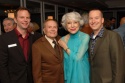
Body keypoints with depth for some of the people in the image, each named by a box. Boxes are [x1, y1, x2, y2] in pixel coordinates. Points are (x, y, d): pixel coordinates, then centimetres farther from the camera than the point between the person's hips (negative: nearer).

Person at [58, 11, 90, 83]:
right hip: (68, 74, 3)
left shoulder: (85, 37, -13)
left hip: (81, 73, -3)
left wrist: (65, 47, -12)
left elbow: (78, 57, -19)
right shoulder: (63, 39, -2)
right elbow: (63, 60, 5)